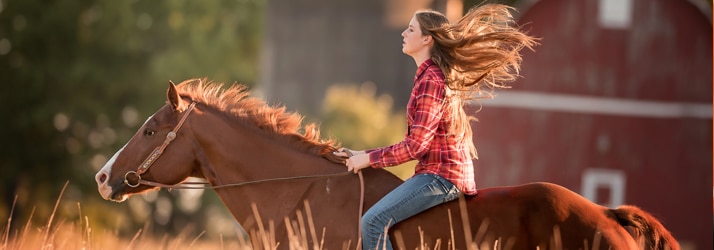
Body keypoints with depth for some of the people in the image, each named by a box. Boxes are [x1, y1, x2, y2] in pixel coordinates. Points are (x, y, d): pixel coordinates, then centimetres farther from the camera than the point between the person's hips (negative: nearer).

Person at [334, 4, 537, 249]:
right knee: (376, 217, 18)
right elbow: (415, 144, 19)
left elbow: (416, 146, -19)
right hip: (435, 172, 11)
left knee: (373, 220, -21)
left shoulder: (431, 80, -14)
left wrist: (368, 159, -10)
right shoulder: (428, 75, 18)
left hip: (441, 176, -11)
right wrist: (363, 154, 14)